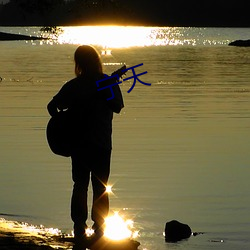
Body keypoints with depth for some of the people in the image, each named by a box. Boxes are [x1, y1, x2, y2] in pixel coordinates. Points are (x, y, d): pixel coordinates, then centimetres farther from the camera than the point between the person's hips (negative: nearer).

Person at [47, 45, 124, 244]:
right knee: (101, 188, 8)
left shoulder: (73, 86, -5)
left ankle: (79, 229, 3)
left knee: (80, 186, 9)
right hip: (102, 144, -1)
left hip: (79, 144, 1)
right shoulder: (109, 83, -6)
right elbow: (118, 107, 6)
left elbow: (53, 106, -9)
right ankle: (99, 229, 7)